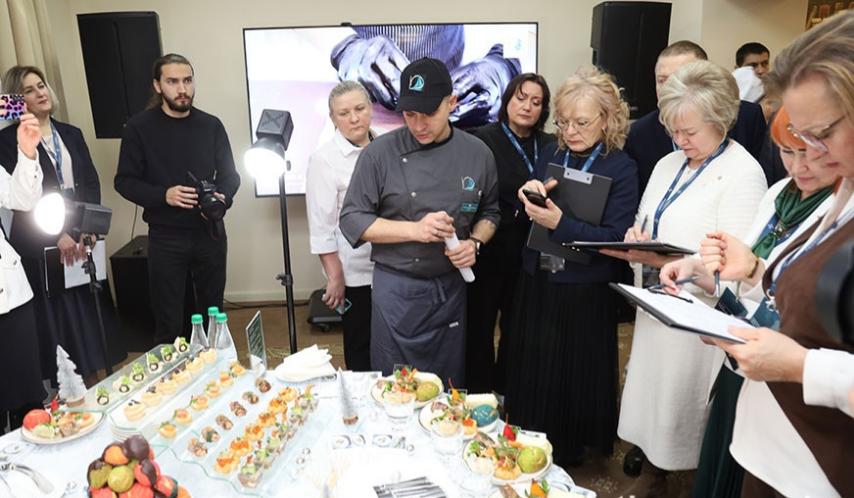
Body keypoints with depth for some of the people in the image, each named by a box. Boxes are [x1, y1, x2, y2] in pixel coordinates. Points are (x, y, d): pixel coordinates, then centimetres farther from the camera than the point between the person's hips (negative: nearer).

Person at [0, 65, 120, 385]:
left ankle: (92, 384, 18)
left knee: (89, 313, 7)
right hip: (41, 245, -4)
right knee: (57, 317, 0)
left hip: (82, 239, 4)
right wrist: (58, 234, -17)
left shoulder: (71, 134, 13)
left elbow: (91, 183, 6)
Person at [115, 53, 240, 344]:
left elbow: (230, 175, 7)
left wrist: (222, 198, -15)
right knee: (168, 321, 5)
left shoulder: (211, 125, 4)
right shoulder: (140, 127, -3)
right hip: (166, 237, -2)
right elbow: (125, 181, -2)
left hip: (210, 233, 2)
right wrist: (163, 195, -20)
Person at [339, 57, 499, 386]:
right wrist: (414, 229, -21)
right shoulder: (380, 154, -10)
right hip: (396, 289, -2)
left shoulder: (477, 154, -1)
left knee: (449, 385, 17)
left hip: (451, 287, 3)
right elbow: (352, 220, -9)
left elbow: (489, 212, 11)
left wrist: (475, 242, -11)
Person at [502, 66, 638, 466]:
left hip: (584, 294, -5)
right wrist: (527, 196, -14)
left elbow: (616, 239, -18)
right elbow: (519, 217, 8)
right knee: (531, 371, 16)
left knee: (574, 377, 11)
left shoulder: (621, 168, -10)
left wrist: (560, 223, -28)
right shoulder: (550, 155, 4)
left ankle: (567, 452, 36)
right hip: (536, 283, 5)